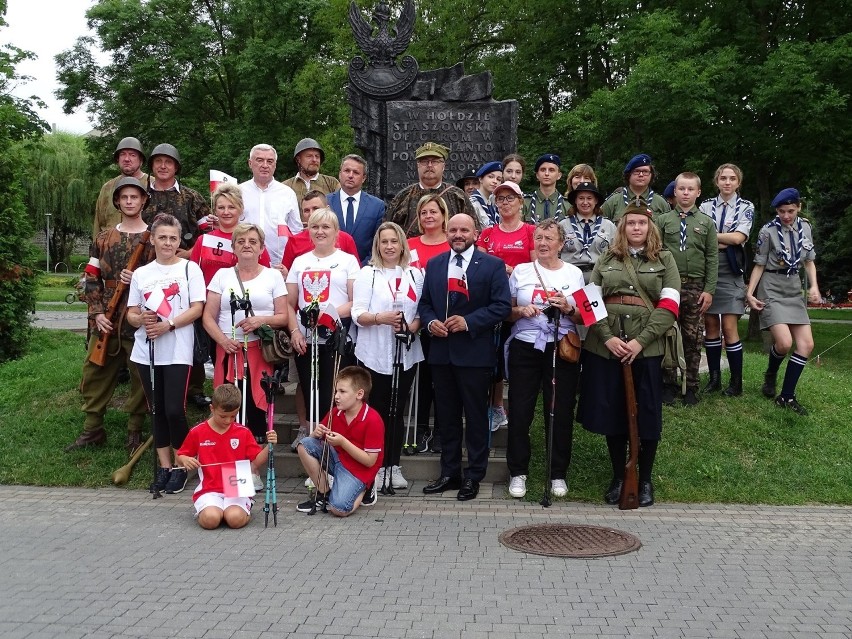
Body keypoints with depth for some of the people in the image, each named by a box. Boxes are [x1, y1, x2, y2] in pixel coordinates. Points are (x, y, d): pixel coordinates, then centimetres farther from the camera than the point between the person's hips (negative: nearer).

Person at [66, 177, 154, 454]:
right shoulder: (104, 238, 9)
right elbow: (92, 278, 7)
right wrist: (97, 313, -4)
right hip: (106, 321, 3)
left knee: (140, 376, 3)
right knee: (95, 374, 7)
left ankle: (135, 433, 16)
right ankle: (92, 430, 19)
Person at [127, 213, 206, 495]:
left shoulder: (189, 268, 1)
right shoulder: (141, 273, 11)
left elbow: (197, 308, -6)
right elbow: (131, 314, 11)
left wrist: (168, 325, -18)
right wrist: (141, 319, -12)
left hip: (177, 351, -4)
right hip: (146, 351, 4)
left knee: (174, 409, -8)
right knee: (157, 410, 9)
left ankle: (180, 466, 10)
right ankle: (164, 466, 20)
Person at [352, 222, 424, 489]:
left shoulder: (415, 275, 10)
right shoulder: (367, 274, 1)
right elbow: (357, 314, -6)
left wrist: (413, 326, -12)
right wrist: (380, 318, -25)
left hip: (406, 355, 2)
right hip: (374, 355, -2)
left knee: (397, 411, 9)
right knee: (377, 411, 3)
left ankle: (394, 465, 18)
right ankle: (376, 467, 12)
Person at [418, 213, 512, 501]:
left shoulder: (492, 264, -2)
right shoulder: (434, 264, 12)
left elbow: (502, 305, -8)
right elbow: (424, 303, 15)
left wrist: (469, 321, -17)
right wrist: (430, 322, -6)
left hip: (474, 352, -4)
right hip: (441, 351, 5)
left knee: (476, 416, 3)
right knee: (446, 415, 11)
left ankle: (474, 476, 13)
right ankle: (449, 473, 21)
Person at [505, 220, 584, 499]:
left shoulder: (574, 273, 7)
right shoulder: (521, 271, 6)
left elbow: (583, 317, 9)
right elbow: (506, 310, 9)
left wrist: (567, 309, -11)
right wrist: (521, 311, -11)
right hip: (525, 348, 0)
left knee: (561, 413, 4)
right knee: (519, 412, 1)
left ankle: (558, 474, 18)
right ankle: (518, 472, 15)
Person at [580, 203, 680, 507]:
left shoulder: (664, 259, 8)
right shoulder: (606, 260, 13)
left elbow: (669, 306, -3)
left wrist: (640, 341, -14)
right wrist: (607, 337, -12)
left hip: (647, 347, -1)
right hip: (605, 345, 2)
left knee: (647, 413, 2)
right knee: (611, 411, 5)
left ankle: (645, 480, 18)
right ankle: (618, 477, 21)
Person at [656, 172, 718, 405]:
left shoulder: (707, 223, 6)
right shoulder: (663, 220, 5)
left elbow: (712, 259, 4)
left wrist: (709, 290, -3)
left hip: (695, 288, 0)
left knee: (693, 339, 5)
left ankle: (691, 387, 13)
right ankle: (668, 384, 13)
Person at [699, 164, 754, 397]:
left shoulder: (745, 207, 4)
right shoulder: (706, 206, 9)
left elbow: (738, 237, -10)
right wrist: (724, 242, -15)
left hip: (731, 274, -2)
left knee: (729, 327, -6)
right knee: (710, 325, 5)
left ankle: (736, 382, 3)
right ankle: (714, 378, 14)